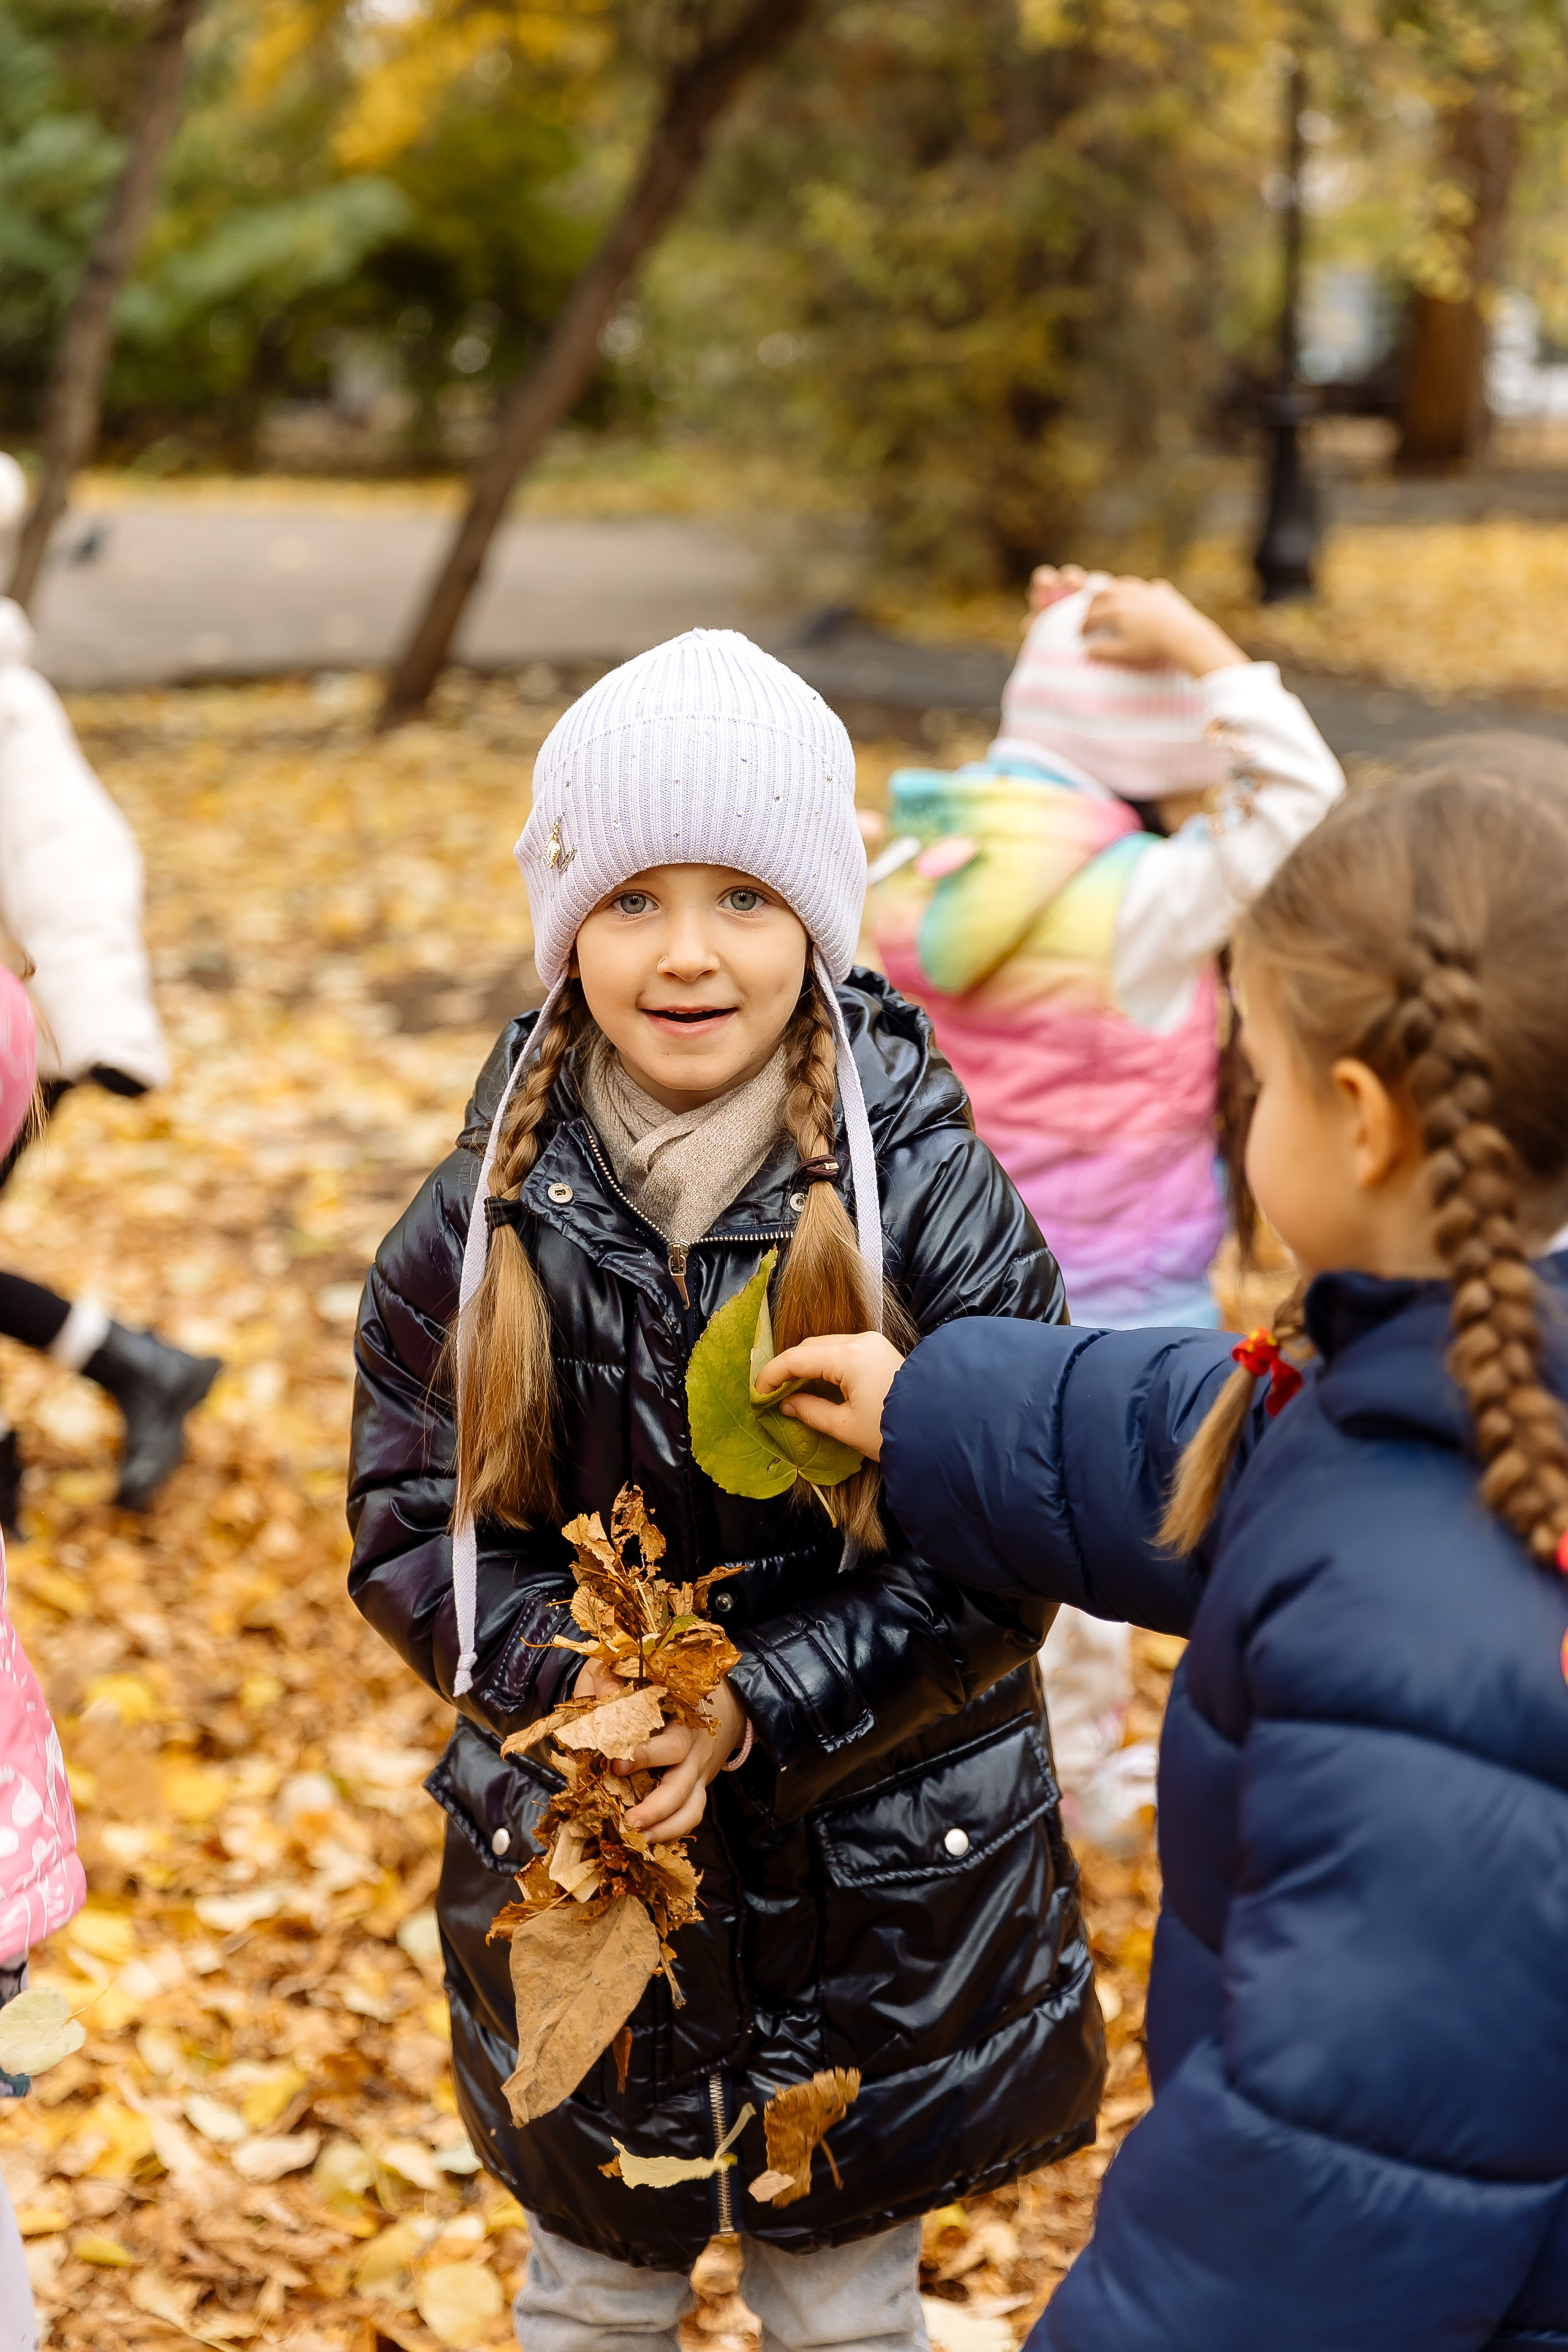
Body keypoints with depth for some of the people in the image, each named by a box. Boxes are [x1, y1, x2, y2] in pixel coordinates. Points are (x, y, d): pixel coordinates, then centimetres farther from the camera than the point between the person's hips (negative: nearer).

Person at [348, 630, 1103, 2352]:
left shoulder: (931, 1197, -14)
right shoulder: (488, 1212, -8)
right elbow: (408, 1533, -5)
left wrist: (751, 1709, -24)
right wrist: (582, 1681, -23)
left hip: (878, 1882, -1)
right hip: (571, 1855, 1)